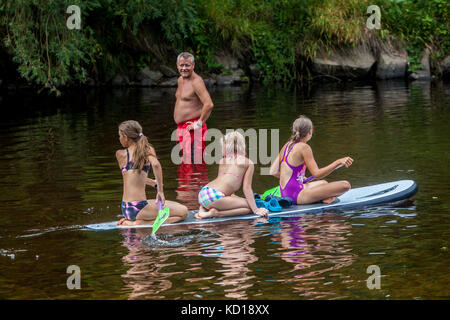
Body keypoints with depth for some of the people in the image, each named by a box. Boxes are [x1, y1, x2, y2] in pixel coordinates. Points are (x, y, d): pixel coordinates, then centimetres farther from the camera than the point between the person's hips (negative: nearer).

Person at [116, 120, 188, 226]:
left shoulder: (120, 154, 9)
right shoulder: (148, 150, 1)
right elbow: (156, 164, -21)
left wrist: (153, 183, 36)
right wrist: (160, 190, -13)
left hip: (125, 209, 6)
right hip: (139, 208, -6)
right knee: (183, 212, 3)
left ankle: (129, 220, 9)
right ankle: (139, 223, -9)